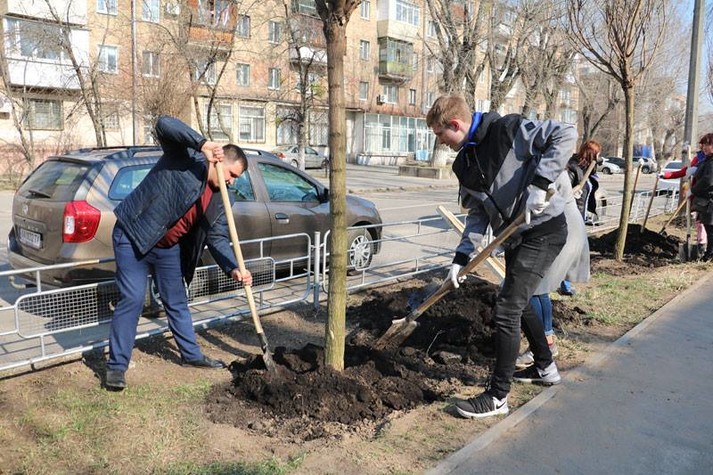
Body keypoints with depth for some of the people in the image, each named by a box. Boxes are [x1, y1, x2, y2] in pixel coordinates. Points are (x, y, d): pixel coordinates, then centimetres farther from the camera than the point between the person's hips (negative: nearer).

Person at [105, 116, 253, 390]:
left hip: (169, 248, 7)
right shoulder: (186, 158, -16)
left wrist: (233, 269, -16)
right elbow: (164, 124, -32)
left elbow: (218, 238, -1)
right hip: (133, 237, -7)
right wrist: (201, 143, -43)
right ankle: (116, 366, 2)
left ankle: (191, 355, 30)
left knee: (177, 302, 15)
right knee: (132, 300, -10)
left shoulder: (218, 198, 0)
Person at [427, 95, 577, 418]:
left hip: (543, 229, -9)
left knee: (507, 308, -11)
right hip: (514, 236, 9)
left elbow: (565, 134, -21)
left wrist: (541, 181, -30)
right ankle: (545, 368, 43)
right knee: (519, 303, 21)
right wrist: (461, 257, -3)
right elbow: (477, 214, 7)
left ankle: (497, 396, 0)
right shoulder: (464, 164, 6)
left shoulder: (508, 130, -17)